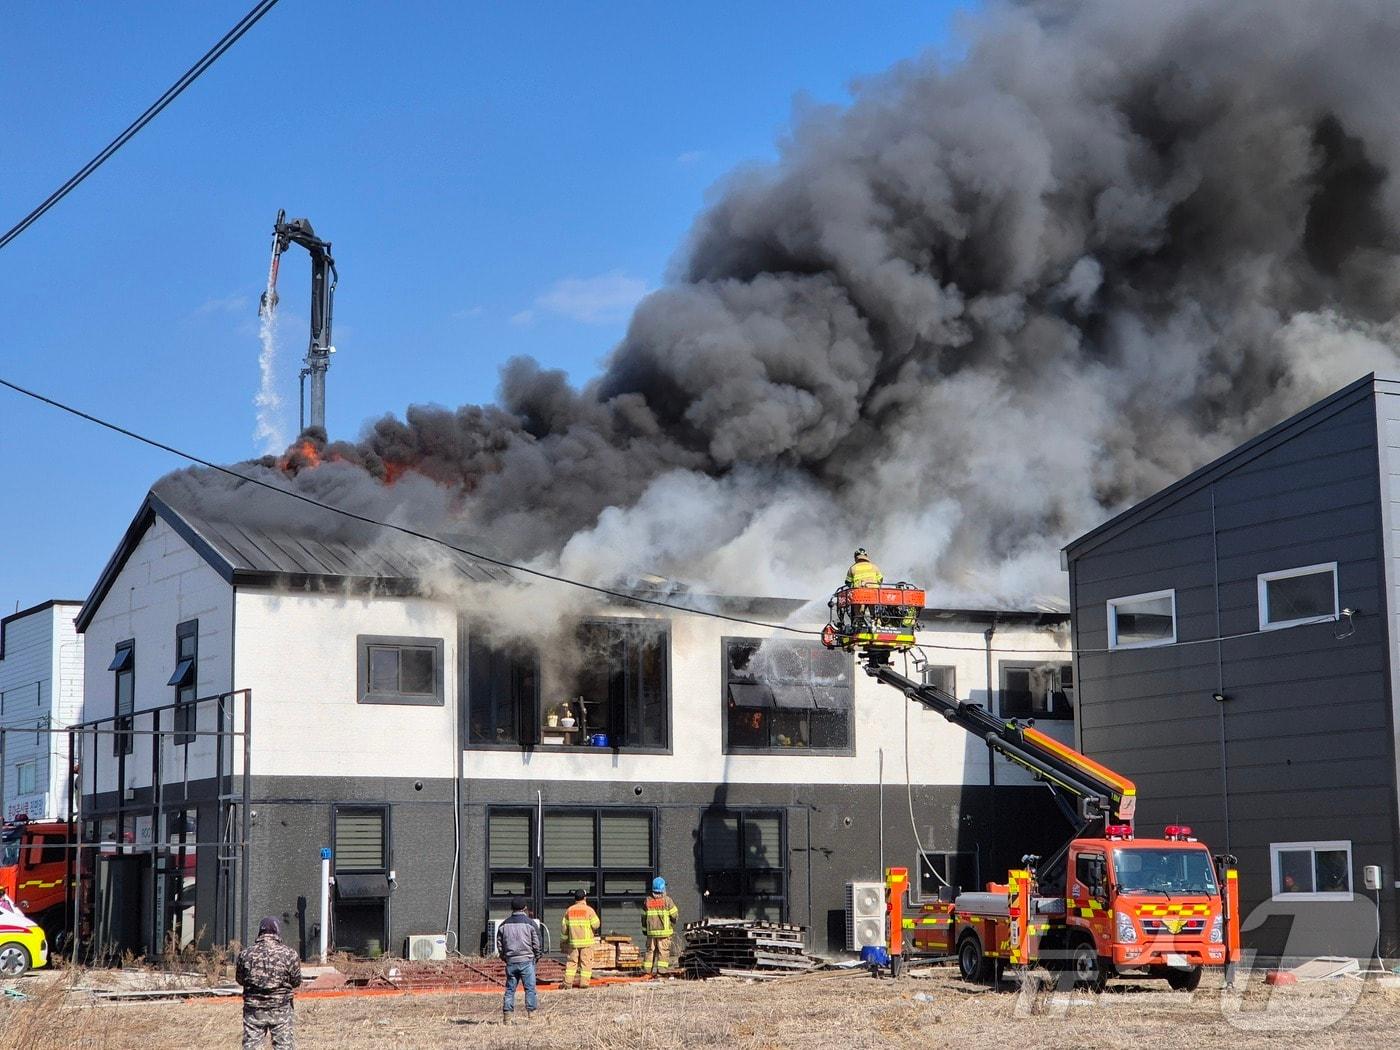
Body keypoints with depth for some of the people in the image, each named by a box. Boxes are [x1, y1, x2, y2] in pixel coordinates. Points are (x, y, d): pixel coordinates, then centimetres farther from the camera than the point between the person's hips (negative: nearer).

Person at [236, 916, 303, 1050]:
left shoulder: (246, 954, -5)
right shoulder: (289, 953, -10)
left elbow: (240, 979, 8)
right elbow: (296, 981, -1)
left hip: (253, 1009, 1)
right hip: (280, 1009, -1)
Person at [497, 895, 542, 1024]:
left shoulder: (504, 925, 7)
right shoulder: (531, 923, -4)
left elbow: (499, 944, 11)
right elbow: (537, 943, -3)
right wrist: (537, 957, 11)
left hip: (510, 961, 3)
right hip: (527, 961, -3)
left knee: (510, 989, 8)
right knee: (530, 988, 2)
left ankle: (507, 1014, 4)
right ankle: (530, 1012, -2)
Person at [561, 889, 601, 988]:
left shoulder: (569, 910, 6)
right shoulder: (589, 910, -6)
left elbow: (565, 927, 8)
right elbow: (595, 924, -9)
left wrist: (564, 940, 17)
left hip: (573, 942, 3)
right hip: (586, 941, -3)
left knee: (571, 961, 8)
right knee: (586, 962, 2)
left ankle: (567, 982, 2)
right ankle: (584, 982, -2)